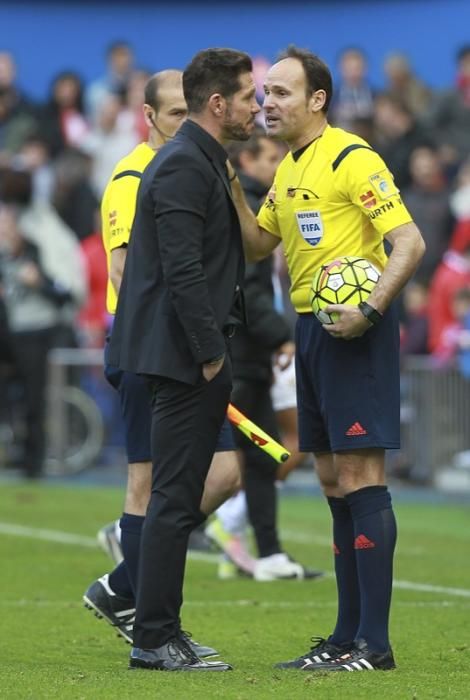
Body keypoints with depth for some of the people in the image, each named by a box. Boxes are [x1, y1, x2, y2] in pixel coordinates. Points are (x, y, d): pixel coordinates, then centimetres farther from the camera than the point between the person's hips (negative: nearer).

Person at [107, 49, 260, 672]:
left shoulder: (203, 162, 17)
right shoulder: (184, 166, -16)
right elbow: (183, 271, -22)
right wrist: (211, 356, -18)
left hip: (191, 355, 11)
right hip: (184, 355, -11)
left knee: (179, 496, 13)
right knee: (176, 497, -7)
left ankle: (157, 630, 17)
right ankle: (155, 639, -5)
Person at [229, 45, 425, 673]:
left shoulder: (351, 158, -12)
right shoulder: (288, 169, 15)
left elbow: (410, 242, -17)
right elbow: (258, 244, 25)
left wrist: (370, 308, -27)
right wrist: (234, 194, 8)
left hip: (354, 330, -9)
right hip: (311, 327, 9)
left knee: (359, 475, -10)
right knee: (334, 481, 10)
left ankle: (374, 644, -10)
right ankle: (347, 636, 16)